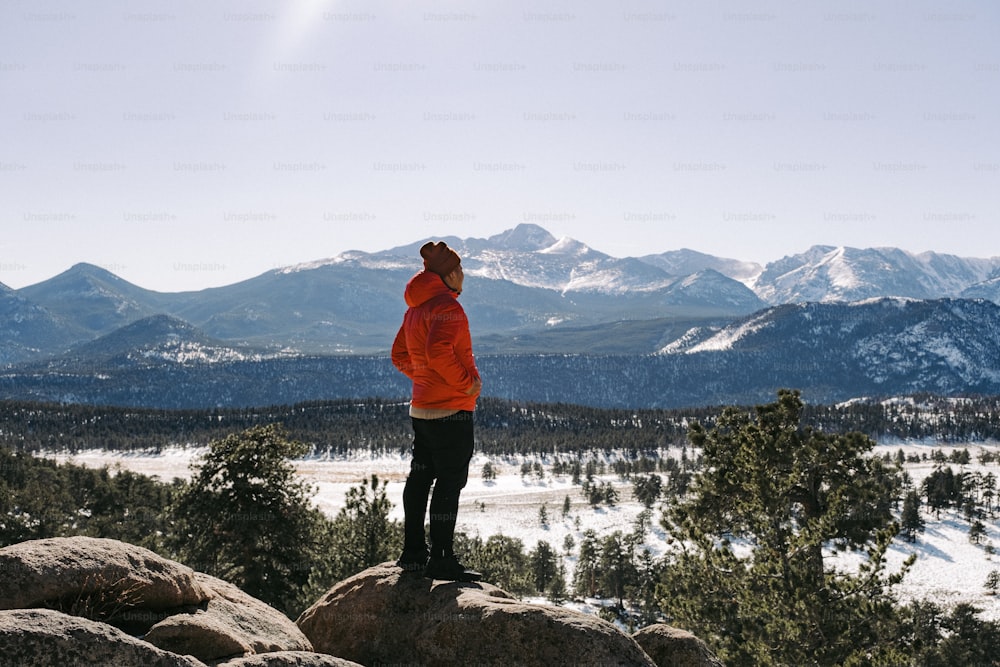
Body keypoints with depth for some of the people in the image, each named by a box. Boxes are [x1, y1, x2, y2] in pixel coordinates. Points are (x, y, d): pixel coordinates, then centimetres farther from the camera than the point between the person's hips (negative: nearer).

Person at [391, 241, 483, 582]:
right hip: (451, 411, -10)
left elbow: (400, 355, 18)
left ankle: (413, 552, 23)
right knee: (450, 481, -4)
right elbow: (438, 351, -29)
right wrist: (465, 382, -18)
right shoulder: (447, 306, -16)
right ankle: (441, 560, -2)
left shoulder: (416, 308, 13)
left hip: (421, 409, 10)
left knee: (420, 477, 14)